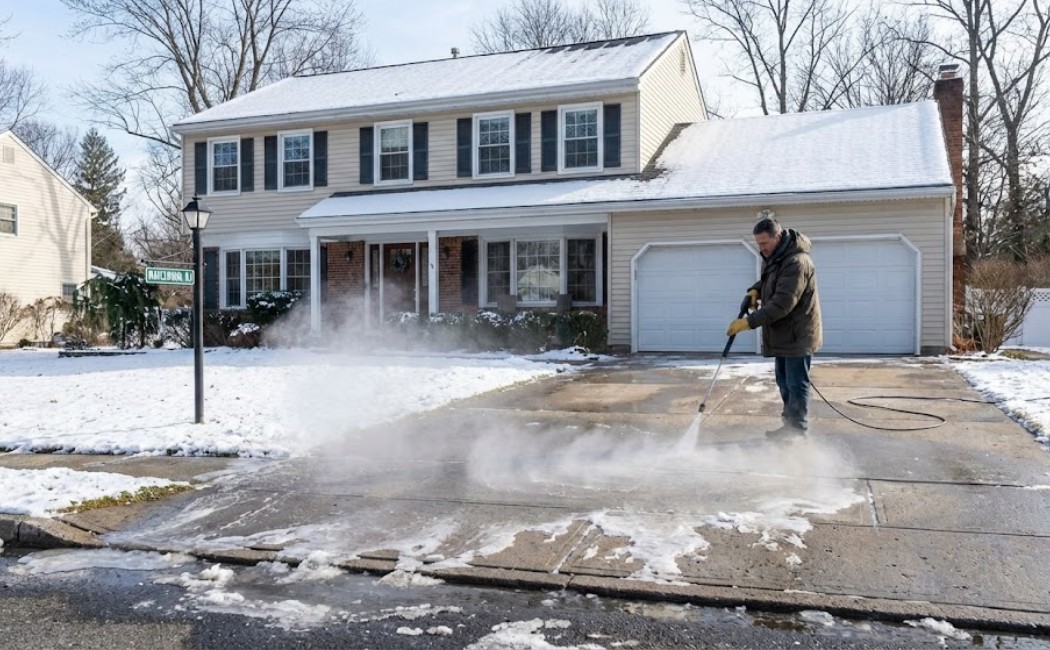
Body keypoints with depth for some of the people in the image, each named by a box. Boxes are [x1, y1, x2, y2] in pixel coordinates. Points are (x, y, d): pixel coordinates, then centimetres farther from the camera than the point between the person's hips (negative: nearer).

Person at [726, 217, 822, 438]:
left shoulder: (796, 262, -25)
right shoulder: (772, 256, 6)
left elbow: (781, 304, -30)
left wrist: (749, 322, -29)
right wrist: (755, 290, 4)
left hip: (797, 335, -10)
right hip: (782, 334, 10)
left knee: (796, 385, -2)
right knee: (784, 382, 17)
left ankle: (798, 432, 7)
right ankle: (789, 425, 27)